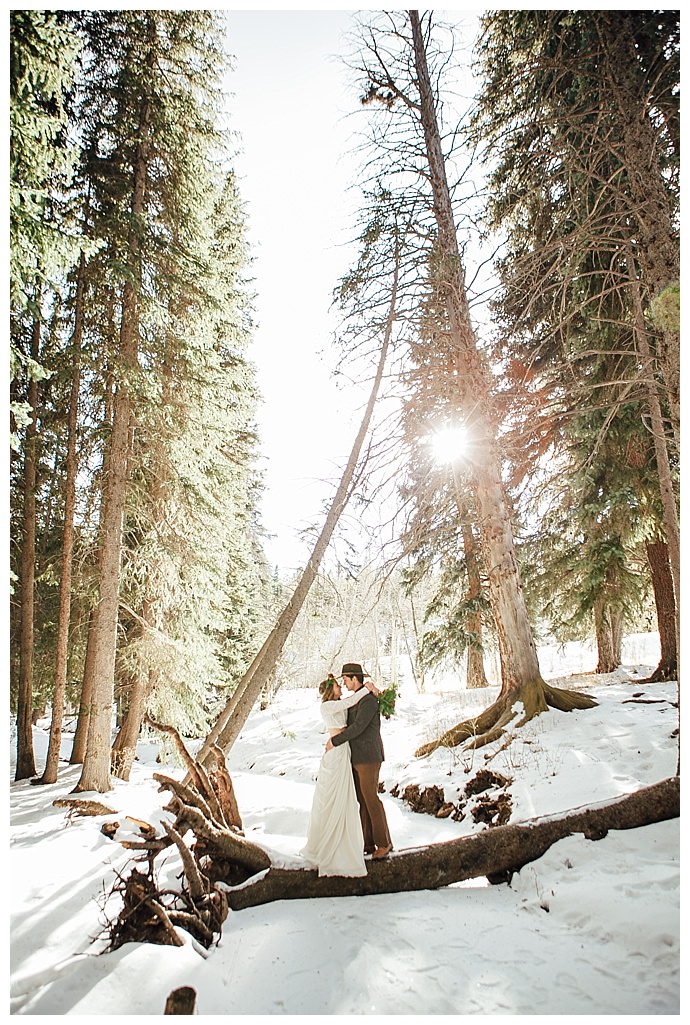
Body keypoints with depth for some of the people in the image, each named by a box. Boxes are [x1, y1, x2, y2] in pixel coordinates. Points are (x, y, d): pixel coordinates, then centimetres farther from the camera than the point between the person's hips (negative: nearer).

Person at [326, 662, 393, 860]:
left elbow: (357, 728, -23)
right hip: (356, 758, 10)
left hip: (368, 758, -10)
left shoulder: (369, 700, -19)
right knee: (362, 800, 11)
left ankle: (384, 843, 10)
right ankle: (368, 843, 19)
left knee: (371, 799, -3)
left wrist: (334, 741, -16)